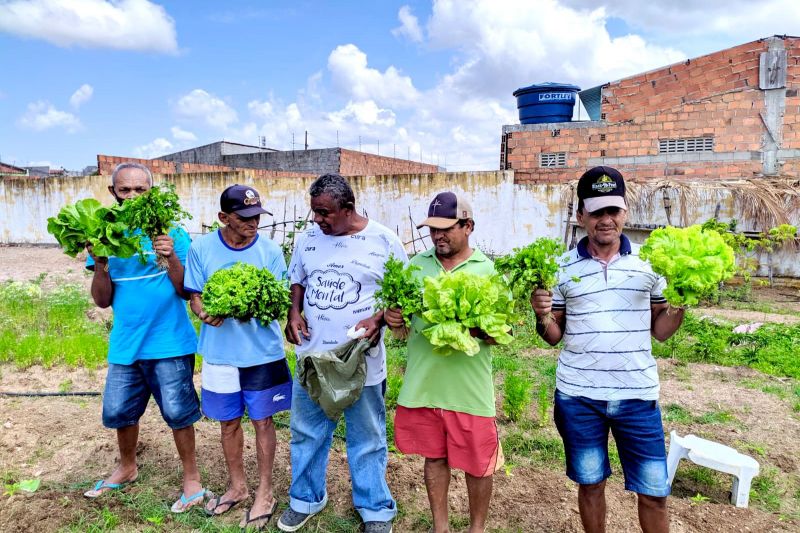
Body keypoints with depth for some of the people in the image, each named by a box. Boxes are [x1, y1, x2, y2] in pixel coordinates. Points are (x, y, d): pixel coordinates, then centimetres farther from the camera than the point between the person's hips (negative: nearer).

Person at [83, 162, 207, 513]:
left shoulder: (171, 231, -6)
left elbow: (186, 291, -9)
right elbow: (102, 301, 1)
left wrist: (171, 258, -25)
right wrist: (99, 265, -16)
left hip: (169, 341, -4)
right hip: (125, 343, 4)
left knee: (177, 412, 0)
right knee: (118, 412, 17)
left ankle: (191, 477, 21)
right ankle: (127, 468, 43)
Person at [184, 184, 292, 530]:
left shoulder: (269, 251, -8)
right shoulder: (201, 249, -6)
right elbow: (195, 297, -1)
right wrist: (206, 314, -23)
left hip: (263, 351, -1)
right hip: (220, 352, 2)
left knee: (262, 421, 9)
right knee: (228, 422, 16)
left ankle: (264, 492, 26)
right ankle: (237, 486, 37)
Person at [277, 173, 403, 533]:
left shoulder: (383, 241, -10)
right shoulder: (308, 239, 1)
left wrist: (379, 319, -19)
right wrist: (294, 312, -3)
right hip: (312, 356, 4)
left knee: (367, 438, 12)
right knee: (306, 432, 17)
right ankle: (306, 498, 40)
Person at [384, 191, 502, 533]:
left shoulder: (488, 270, -5)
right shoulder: (417, 265, 4)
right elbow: (402, 322, 11)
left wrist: (477, 329, -27)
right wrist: (392, 319, -13)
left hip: (468, 387, -2)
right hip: (421, 383, 3)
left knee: (477, 463, 11)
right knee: (434, 457, 18)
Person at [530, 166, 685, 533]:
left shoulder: (649, 261, 0)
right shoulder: (562, 267, -1)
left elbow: (660, 331, 5)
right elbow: (554, 336, 4)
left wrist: (681, 303, -12)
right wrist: (541, 315, -17)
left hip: (637, 394, 0)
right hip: (578, 394, 0)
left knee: (654, 492, 9)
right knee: (590, 484, 15)